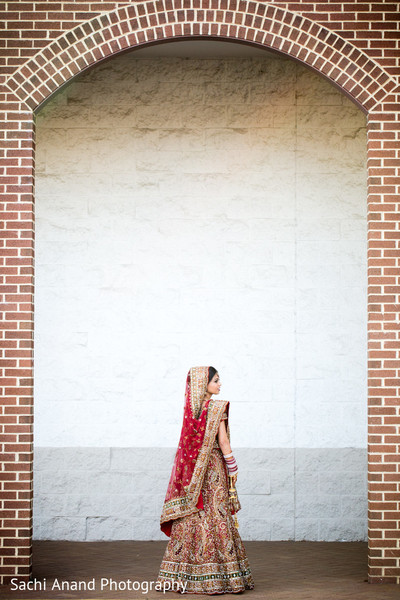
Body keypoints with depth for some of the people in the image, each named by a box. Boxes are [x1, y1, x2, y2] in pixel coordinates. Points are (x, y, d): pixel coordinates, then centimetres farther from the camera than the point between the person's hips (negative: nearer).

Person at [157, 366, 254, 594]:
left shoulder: (191, 408, 6)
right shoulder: (217, 407, -10)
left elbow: (187, 442, 10)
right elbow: (223, 442, -11)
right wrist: (233, 469, -4)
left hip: (191, 470, 6)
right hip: (212, 470, -6)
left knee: (193, 518, 8)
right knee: (216, 518, -2)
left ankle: (184, 575, 10)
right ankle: (217, 575, -2)